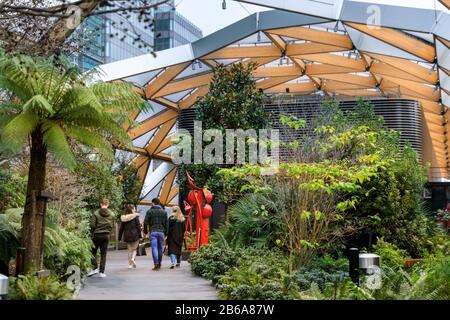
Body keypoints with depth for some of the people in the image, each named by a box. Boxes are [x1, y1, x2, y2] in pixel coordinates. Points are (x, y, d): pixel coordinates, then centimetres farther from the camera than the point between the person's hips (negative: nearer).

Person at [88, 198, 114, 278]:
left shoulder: (96, 213, -11)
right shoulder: (111, 214, 0)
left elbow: (92, 225, -12)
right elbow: (112, 226, 1)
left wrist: (92, 233, 4)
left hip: (97, 235, -3)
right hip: (106, 236, 3)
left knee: (93, 252, 11)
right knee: (103, 254, 8)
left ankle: (95, 268, -2)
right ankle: (101, 272, 7)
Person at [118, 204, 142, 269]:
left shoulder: (123, 217, 6)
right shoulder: (135, 216, -6)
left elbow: (121, 228, 8)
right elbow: (138, 227, -9)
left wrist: (120, 237, 13)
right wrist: (140, 235, -6)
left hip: (127, 236, 3)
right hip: (134, 235, -3)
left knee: (129, 250, 11)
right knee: (134, 248, 12)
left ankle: (130, 264, 9)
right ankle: (133, 259, -13)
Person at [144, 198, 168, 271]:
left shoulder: (149, 211, 1)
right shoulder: (164, 212, 8)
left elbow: (145, 222, -2)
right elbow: (166, 223, 6)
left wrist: (145, 231, 10)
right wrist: (165, 233, 13)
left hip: (153, 232, -2)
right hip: (161, 232, 2)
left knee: (154, 248, -6)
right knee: (160, 248, 11)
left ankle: (156, 264, -17)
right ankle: (159, 263, 19)